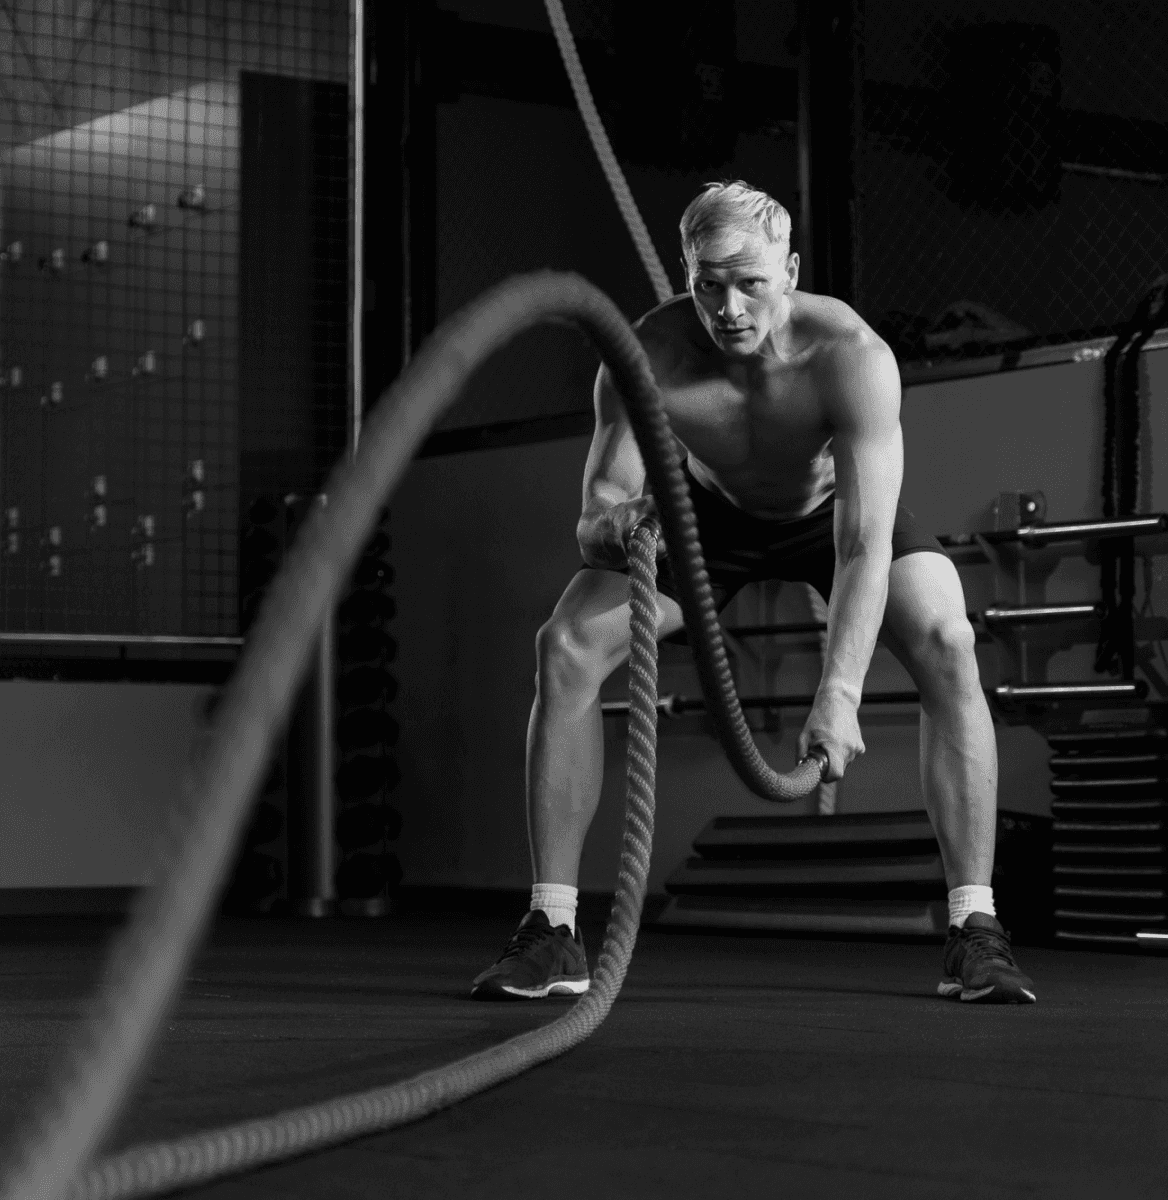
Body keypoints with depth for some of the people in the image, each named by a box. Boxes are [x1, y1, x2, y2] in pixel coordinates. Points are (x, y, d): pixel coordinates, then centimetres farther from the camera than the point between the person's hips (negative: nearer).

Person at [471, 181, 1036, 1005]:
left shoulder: (852, 356, -39)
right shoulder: (648, 357, -33)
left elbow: (865, 548, -44)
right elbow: (595, 519, -30)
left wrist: (839, 695, -56)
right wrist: (616, 523, -55)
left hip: (833, 504, -2)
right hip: (709, 508, 2)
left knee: (946, 645, -27)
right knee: (564, 649, -16)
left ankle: (975, 929, -19)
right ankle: (553, 931, -9)